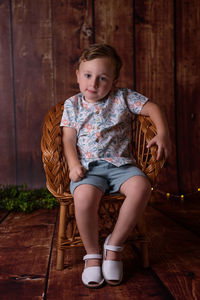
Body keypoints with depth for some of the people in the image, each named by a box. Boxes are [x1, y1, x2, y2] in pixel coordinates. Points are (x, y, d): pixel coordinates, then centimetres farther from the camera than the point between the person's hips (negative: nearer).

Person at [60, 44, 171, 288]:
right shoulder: (72, 105, 12)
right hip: (88, 167, -1)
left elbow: (152, 108, 8)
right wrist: (73, 164, -12)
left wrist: (163, 134, -10)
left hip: (120, 164, 1)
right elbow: (68, 139, 7)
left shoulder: (123, 98, 10)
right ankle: (92, 254, -9)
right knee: (84, 195, -35)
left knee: (141, 186, -32)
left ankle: (114, 246, -12)